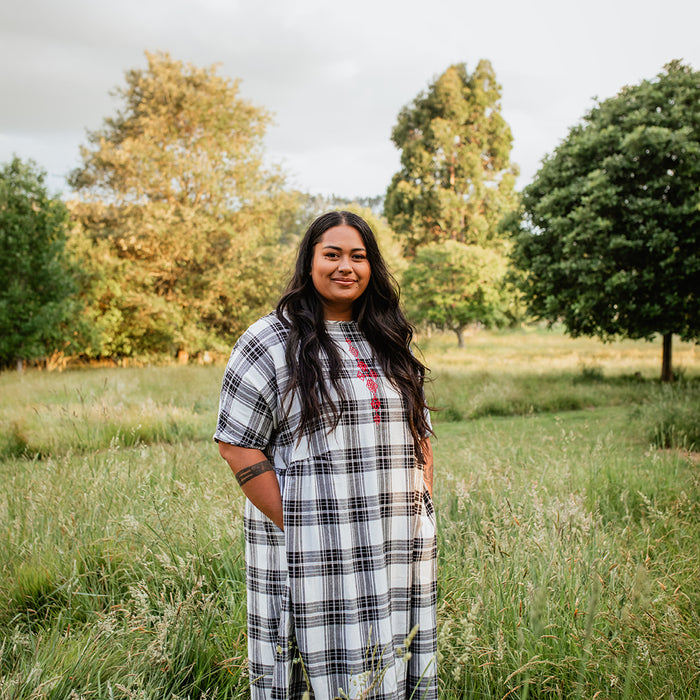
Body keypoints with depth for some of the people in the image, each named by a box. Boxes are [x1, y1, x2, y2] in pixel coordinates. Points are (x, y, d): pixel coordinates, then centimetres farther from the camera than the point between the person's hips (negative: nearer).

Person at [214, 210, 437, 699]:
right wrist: (294, 526, -13)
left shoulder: (390, 346, 14)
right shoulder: (271, 342, -3)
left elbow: (421, 435, 18)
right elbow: (237, 445, -8)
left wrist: (422, 511, 6)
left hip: (398, 556, 5)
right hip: (311, 557, -5)